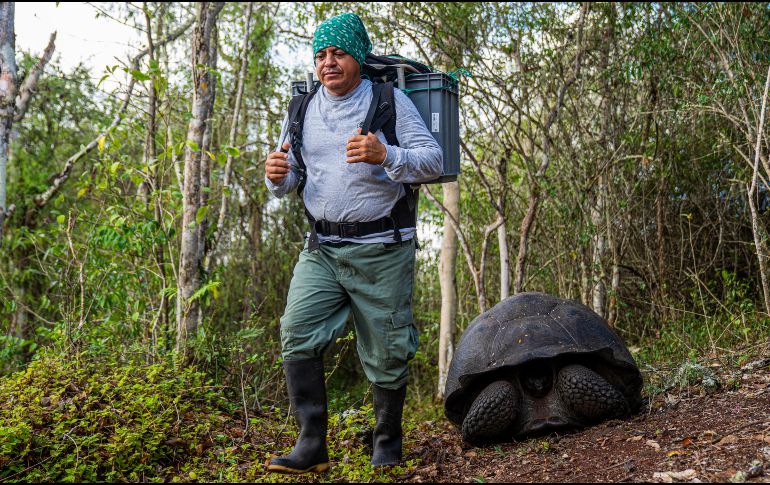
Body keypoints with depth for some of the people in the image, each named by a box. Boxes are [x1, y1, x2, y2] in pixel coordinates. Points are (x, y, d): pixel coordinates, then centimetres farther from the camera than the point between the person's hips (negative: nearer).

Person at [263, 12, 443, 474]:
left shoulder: (390, 101, -4)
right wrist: (277, 176, -10)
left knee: (386, 354, 3)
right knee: (298, 335, -12)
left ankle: (388, 445, 21)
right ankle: (312, 446, -4)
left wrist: (386, 155, -28)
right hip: (323, 248, 4)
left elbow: (434, 161, -10)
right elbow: (288, 181, 15)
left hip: (382, 248, -3)